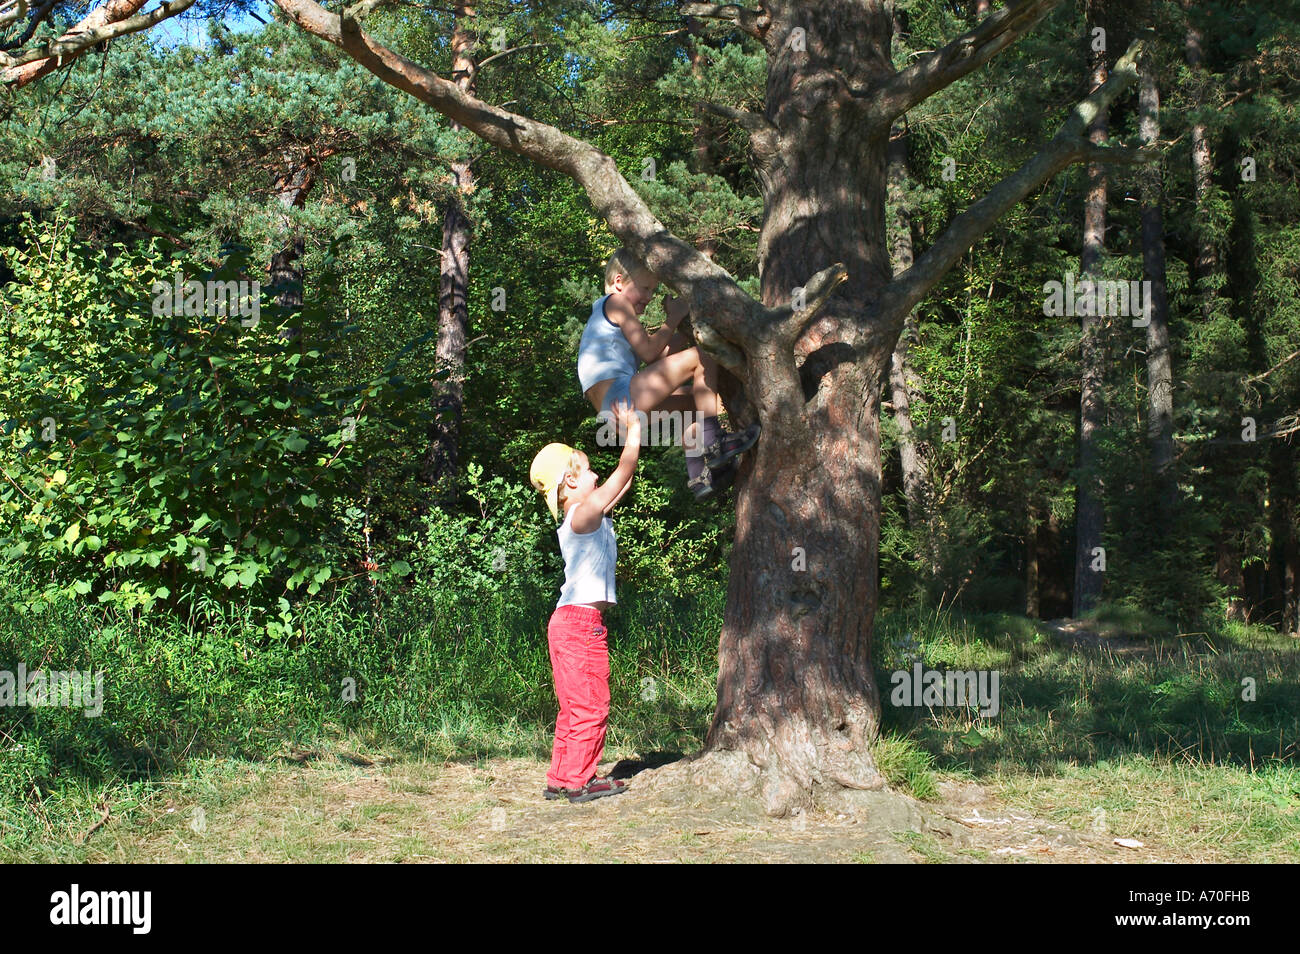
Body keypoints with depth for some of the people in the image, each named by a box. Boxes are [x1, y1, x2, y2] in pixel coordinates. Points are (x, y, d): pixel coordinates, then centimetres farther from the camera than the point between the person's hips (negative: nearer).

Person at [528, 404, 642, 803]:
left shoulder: (590, 516, 15)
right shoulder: (583, 515, -13)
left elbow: (624, 479, 23)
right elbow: (623, 473, -13)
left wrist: (633, 434, 23)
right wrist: (634, 430, -4)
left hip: (572, 622, 10)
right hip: (580, 622, -10)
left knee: (575, 708, 14)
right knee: (590, 705, -4)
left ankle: (560, 779, 19)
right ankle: (578, 781, 1)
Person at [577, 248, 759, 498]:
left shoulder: (604, 310, 30)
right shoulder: (616, 302, 0)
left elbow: (659, 354, 21)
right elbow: (649, 352, -9)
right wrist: (674, 318, 1)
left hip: (612, 407, 11)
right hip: (621, 395, -11)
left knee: (693, 403, 28)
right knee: (701, 358, -13)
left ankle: (698, 475, 20)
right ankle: (713, 442, -17)